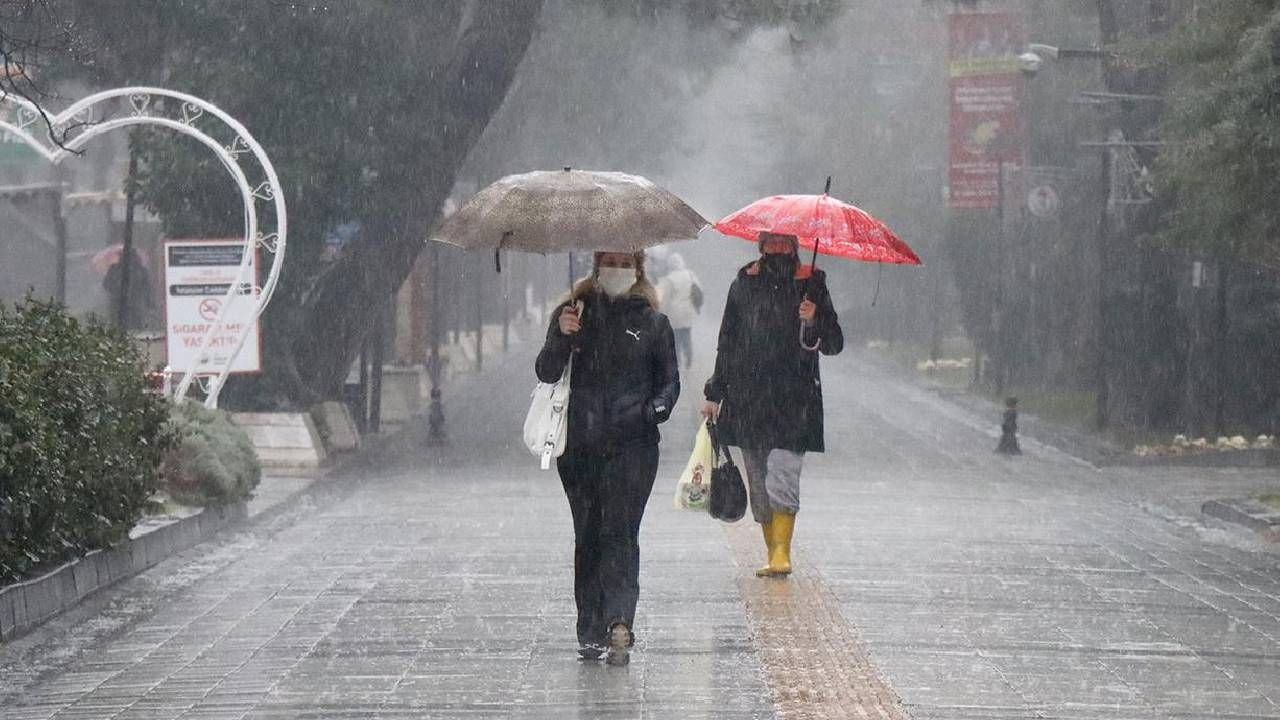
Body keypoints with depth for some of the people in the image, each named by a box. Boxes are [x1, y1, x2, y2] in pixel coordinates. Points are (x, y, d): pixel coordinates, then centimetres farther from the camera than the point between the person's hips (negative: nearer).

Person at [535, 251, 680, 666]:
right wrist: (562, 338, -15)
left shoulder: (652, 322, 8)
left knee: (619, 533, -13)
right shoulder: (573, 313, 10)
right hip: (579, 445, 2)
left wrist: (656, 408, -8)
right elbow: (546, 373, 4)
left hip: (633, 447, -2)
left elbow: (670, 379, 13)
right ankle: (591, 631, 10)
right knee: (587, 536, 5)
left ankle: (618, 624, -23)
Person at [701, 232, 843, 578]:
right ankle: (775, 554, 12)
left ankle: (781, 553, -18)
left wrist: (813, 322, -15)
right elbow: (727, 342, 19)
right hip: (748, 399, 4)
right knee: (758, 484, 4)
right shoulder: (744, 283, 12)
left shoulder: (810, 284, 4)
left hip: (793, 401, -3)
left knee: (781, 478, -17)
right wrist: (715, 393, 17)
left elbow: (833, 344, 5)